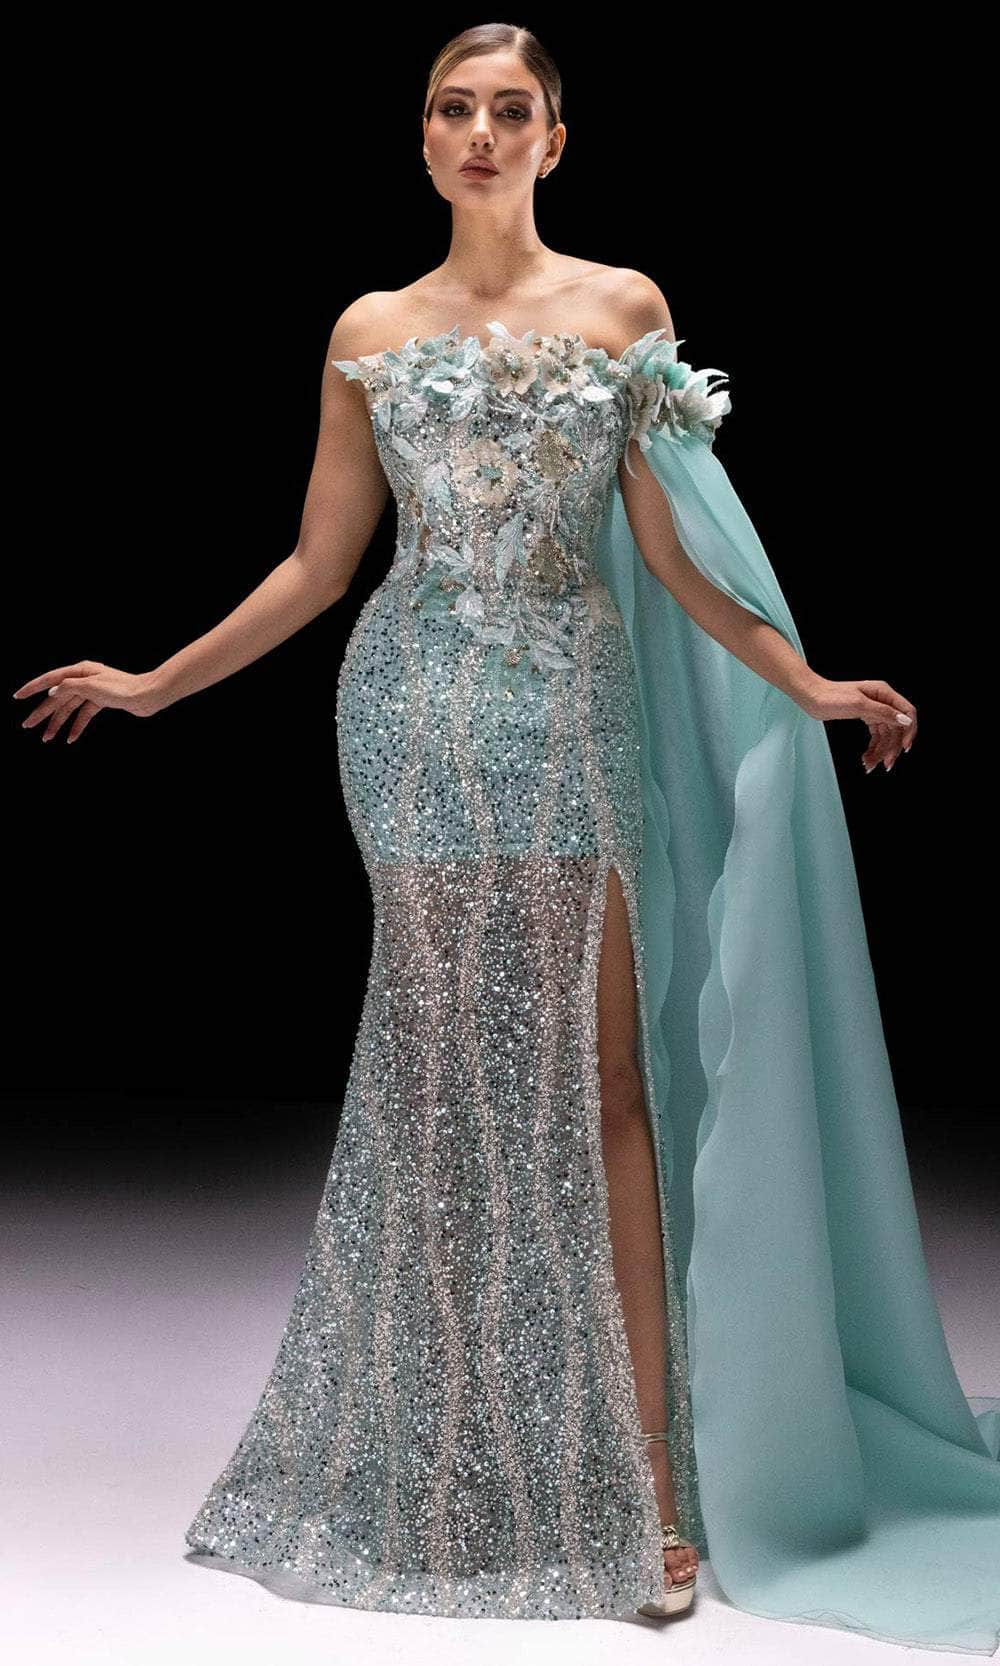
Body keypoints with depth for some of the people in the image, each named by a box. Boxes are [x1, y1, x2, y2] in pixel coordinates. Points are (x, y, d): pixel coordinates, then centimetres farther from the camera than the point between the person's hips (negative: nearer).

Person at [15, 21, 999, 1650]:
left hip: (575, 718, -1)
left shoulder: (623, 308, 5)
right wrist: (151, 682, 11)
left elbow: (671, 553, 3)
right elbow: (317, 566, 11)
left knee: (602, 1074, -4)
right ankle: (447, 1458, 14)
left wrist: (811, 681, -7)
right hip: (419, 719, 1)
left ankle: (648, 1467, -1)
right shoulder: (372, 333, 9)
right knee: (443, 1067, 2)